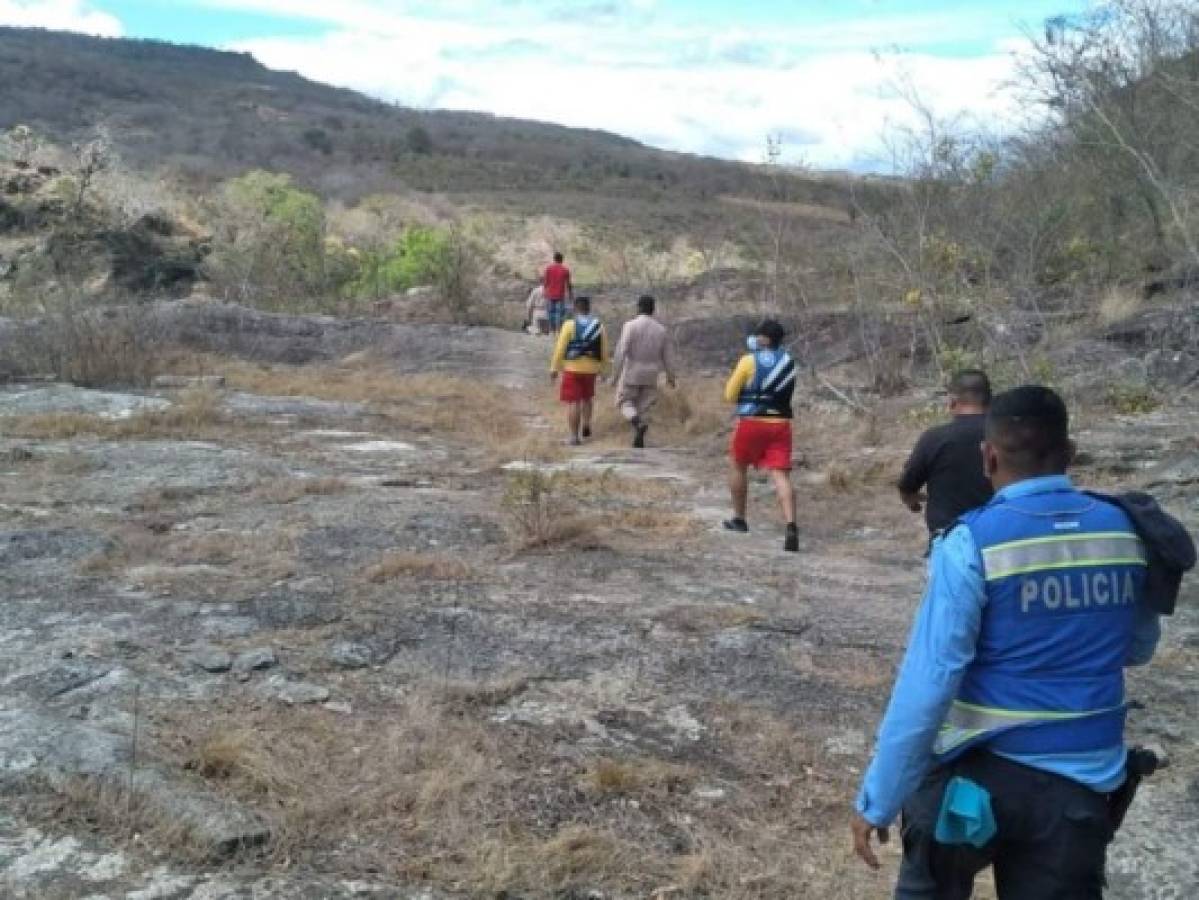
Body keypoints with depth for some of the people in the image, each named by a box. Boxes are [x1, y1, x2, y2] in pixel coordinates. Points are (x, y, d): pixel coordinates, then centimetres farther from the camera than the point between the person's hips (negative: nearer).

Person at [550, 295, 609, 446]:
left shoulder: (569, 325, -11)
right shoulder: (599, 326, 0)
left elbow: (560, 348, -10)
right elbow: (604, 350, 5)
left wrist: (554, 368, -2)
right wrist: (602, 367, 19)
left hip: (572, 368, -4)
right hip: (591, 368, 4)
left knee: (573, 402, 0)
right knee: (587, 397, 27)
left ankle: (575, 436, 0)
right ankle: (586, 425, 22)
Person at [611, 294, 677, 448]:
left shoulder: (631, 325, -13)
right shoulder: (661, 329, 0)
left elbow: (621, 351, -18)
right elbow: (667, 356, 5)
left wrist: (615, 373, -13)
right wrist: (671, 377, 16)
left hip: (631, 373, -3)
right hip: (650, 375, 4)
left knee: (625, 403, 11)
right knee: (642, 407, 15)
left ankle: (638, 422, -18)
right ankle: (638, 441, 9)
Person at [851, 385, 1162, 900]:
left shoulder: (972, 542, -16)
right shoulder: (1122, 530, -1)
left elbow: (929, 678, -18)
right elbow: (1139, 648, 15)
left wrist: (878, 799, -12)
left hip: (980, 771, -3)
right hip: (1084, 779, 4)